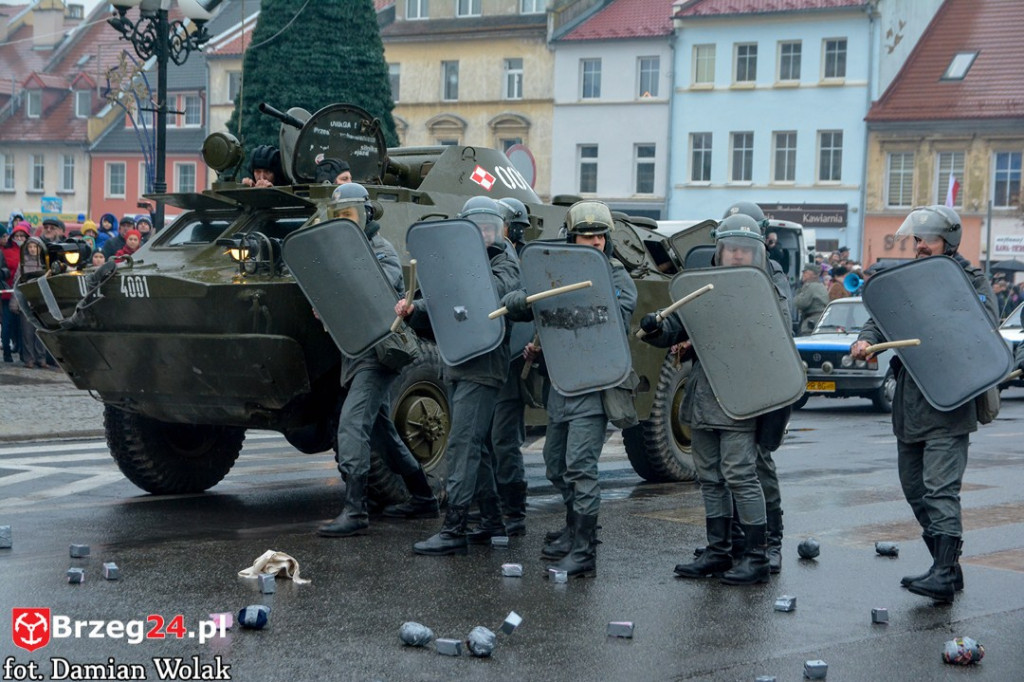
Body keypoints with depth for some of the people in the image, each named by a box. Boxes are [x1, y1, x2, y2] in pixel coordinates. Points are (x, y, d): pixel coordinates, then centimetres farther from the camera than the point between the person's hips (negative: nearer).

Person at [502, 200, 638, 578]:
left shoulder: (618, 279, -4)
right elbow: (510, 303, 10)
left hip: (593, 385, -7)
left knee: (579, 466, -14)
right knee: (556, 466, 16)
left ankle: (584, 553, -10)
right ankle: (575, 532, 34)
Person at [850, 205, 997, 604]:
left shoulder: (971, 281, -2)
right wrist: (866, 339, -8)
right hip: (908, 404, 7)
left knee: (940, 489, -14)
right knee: (914, 488, 11)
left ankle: (944, 575, -15)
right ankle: (945, 567, 21)